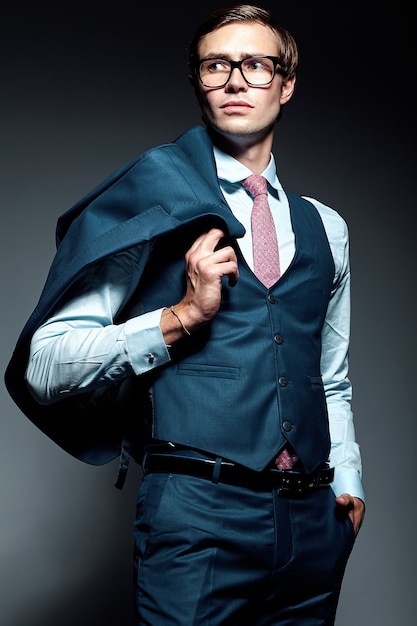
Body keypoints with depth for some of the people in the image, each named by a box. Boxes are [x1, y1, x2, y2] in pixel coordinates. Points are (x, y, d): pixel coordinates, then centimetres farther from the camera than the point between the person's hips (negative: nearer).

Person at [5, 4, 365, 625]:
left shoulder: (324, 228, 13)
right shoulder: (156, 200, -1)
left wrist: (347, 483, 10)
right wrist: (182, 315, -15)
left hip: (313, 522, 5)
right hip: (198, 515, -4)